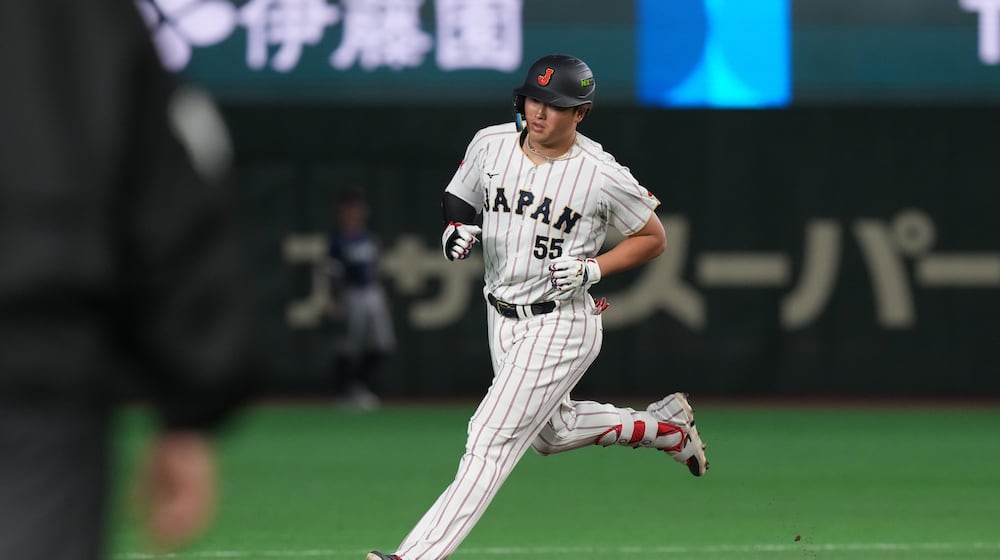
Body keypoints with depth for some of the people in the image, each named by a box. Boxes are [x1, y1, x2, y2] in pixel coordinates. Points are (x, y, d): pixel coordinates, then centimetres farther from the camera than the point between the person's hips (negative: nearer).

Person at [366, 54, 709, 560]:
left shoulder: (602, 176, -17)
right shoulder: (490, 144, -4)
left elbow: (654, 239, -3)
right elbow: (457, 200, 13)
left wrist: (593, 268, -18)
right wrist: (457, 231, -11)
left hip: (560, 324, -7)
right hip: (502, 316, 7)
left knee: (492, 438, -14)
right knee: (551, 433, 24)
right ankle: (664, 424, 44)